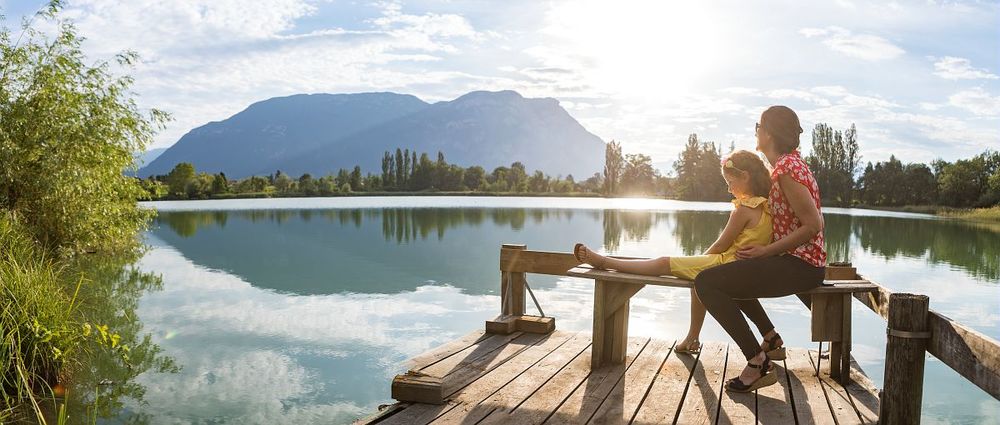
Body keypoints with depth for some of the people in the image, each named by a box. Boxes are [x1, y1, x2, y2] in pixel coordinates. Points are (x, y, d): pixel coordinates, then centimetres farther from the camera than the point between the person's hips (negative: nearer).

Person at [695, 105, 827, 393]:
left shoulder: (786, 168, -18)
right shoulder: (788, 162, 13)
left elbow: (813, 225, -23)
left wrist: (766, 251, -17)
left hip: (800, 266, -11)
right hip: (797, 262, 11)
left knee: (706, 282, -18)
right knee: (727, 272, 29)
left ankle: (758, 362, -16)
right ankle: (769, 336, 23)